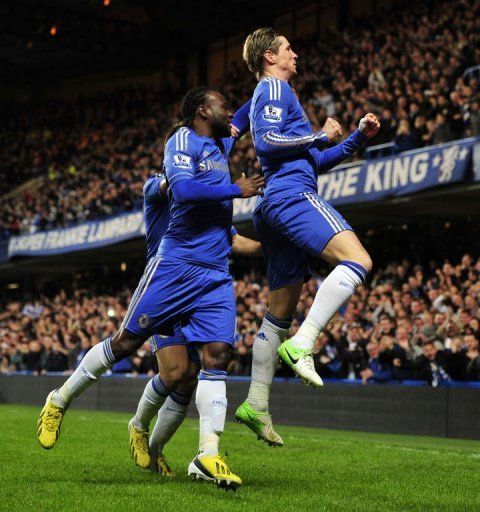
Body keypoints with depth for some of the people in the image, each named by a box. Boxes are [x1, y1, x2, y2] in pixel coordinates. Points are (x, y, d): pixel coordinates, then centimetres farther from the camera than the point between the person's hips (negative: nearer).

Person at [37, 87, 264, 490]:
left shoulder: (220, 144, 19)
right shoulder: (183, 140, -4)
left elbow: (238, 120, 45)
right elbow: (184, 188, -24)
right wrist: (236, 191, -16)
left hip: (216, 275, 7)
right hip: (176, 264, -6)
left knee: (217, 355, -8)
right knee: (127, 341, 0)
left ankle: (208, 456, -13)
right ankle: (60, 401, 19)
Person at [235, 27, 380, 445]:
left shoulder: (274, 93, 33)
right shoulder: (274, 88, 2)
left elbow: (314, 160, 34)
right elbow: (266, 141, -15)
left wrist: (359, 136, 25)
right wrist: (320, 135, -7)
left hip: (277, 207, 10)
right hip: (292, 195, -10)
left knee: (281, 312, 8)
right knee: (357, 260, -23)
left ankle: (256, 404, 7)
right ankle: (301, 345, -30)